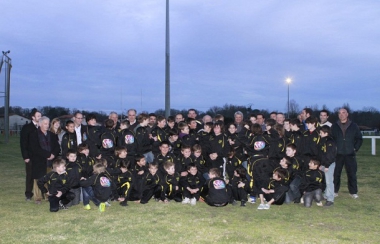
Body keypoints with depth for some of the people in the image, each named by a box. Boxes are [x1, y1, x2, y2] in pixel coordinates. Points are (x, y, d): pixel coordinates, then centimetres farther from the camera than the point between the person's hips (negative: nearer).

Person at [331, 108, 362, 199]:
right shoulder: (334, 126, 6)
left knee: (352, 174, 2)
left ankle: (353, 192, 13)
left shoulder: (354, 126, 6)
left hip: (350, 154, 0)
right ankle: (334, 191, 12)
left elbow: (359, 139, 11)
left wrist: (355, 148, 2)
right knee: (336, 173, 3)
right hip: (337, 154, 0)